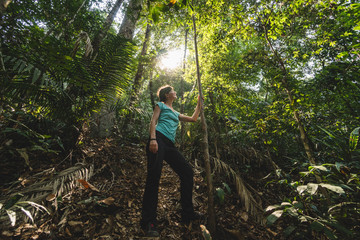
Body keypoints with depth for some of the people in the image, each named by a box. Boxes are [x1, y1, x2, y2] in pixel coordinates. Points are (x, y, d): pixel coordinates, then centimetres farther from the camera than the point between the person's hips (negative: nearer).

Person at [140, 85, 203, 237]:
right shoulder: (161, 105, 16)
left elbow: (193, 119, 36)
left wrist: (199, 104, 39)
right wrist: (152, 139, -15)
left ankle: (188, 213, 10)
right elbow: (153, 121, 1)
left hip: (170, 145, 7)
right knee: (154, 176, -16)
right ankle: (148, 222, -8)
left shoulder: (176, 113, 33)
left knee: (187, 172, -1)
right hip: (159, 139, -7)